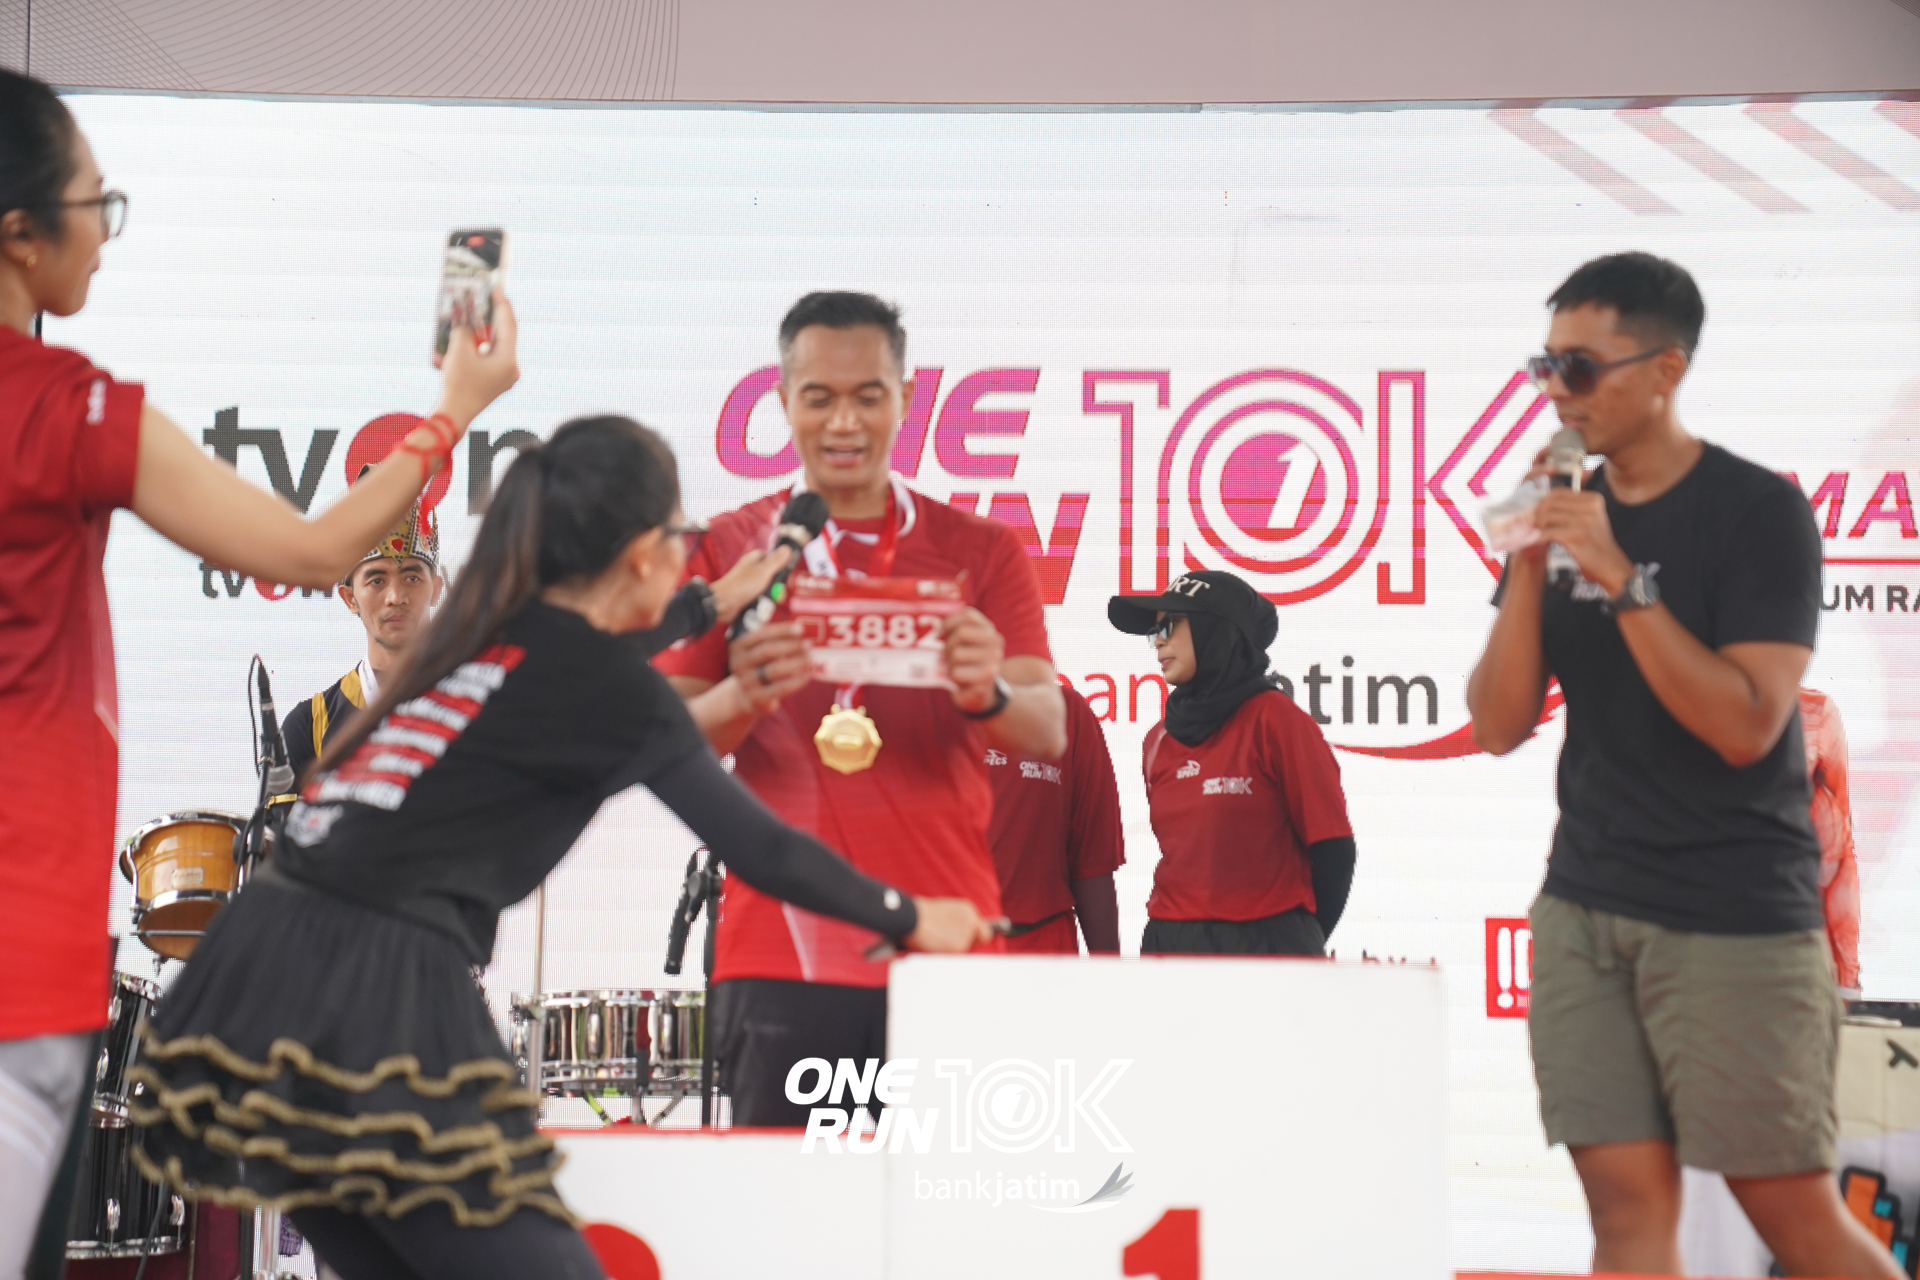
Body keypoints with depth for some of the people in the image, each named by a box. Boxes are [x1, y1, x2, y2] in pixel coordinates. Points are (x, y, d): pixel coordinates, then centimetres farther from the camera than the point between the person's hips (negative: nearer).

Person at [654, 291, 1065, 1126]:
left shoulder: (982, 553, 11)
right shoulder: (728, 550, 9)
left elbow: (1048, 732, 2)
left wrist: (987, 695, -21)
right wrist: (741, 698, -19)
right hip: (780, 950, -1)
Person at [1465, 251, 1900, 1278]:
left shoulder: (1756, 511, -7)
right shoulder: (1563, 513, 8)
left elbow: (1746, 724, -17)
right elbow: (1499, 728, 4)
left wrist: (1622, 578, -21)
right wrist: (1529, 567, -9)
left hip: (1735, 918, -5)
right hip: (1584, 908, 5)